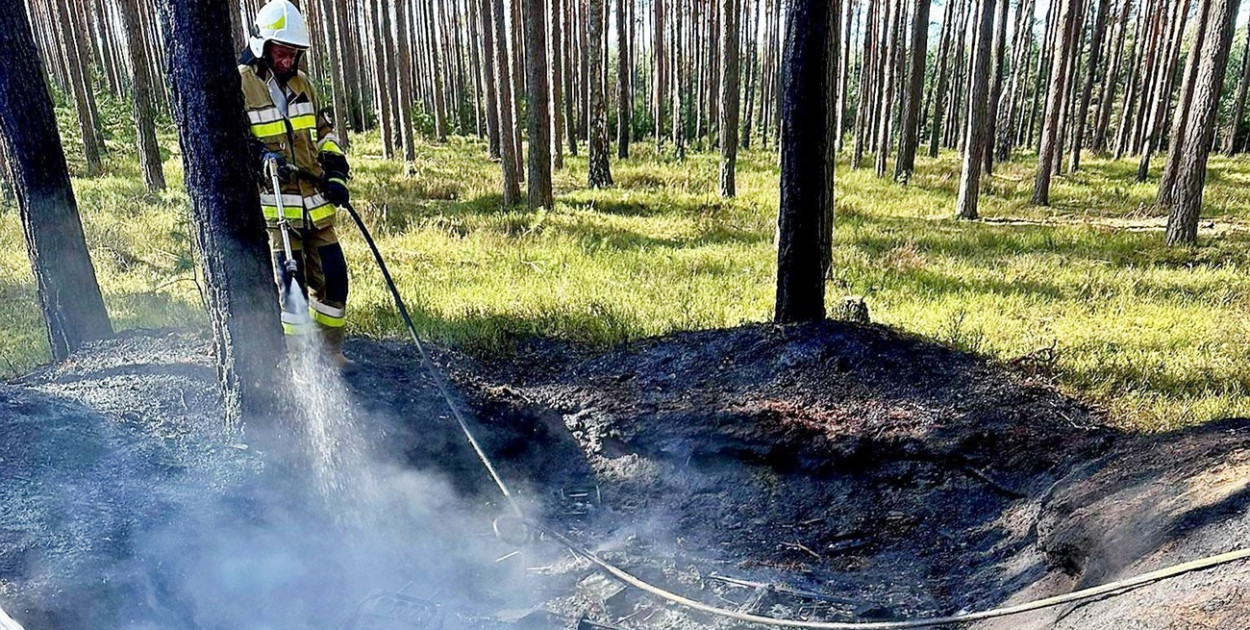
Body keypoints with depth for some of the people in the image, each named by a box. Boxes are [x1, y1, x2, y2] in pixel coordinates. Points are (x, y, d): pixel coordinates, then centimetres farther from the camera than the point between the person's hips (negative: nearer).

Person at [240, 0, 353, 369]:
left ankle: (330, 350, 23)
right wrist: (259, 156, -24)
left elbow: (323, 134, 22)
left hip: (316, 203, 6)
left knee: (333, 276, 6)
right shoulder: (239, 85, -4)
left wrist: (336, 175, 8)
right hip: (274, 205, -6)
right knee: (293, 284, -8)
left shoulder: (301, 84, 15)